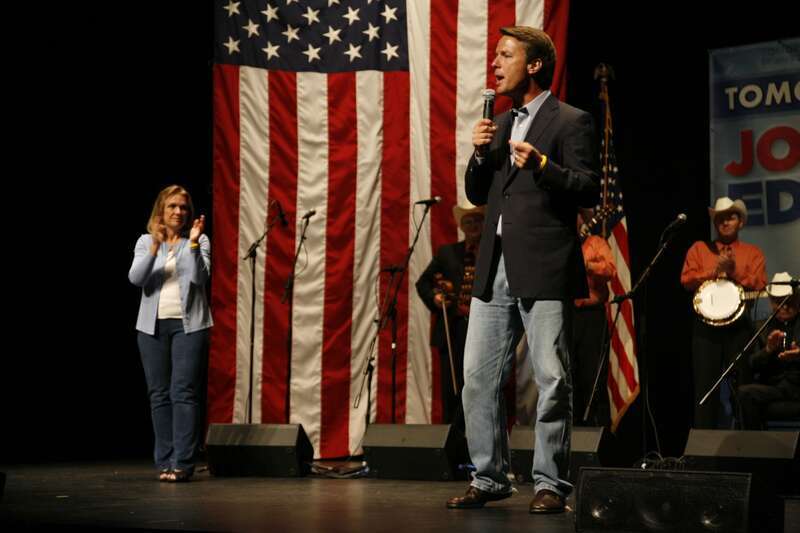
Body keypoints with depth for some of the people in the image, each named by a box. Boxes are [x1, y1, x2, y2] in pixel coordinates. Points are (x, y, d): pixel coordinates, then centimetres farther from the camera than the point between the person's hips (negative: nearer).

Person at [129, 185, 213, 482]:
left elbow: (200, 277, -11)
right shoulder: (146, 241, 8)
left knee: (183, 392, -9)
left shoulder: (200, 241, 3)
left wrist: (193, 243, -22)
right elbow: (135, 278, -8)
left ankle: (182, 463, -10)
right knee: (159, 394, 4)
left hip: (188, 324, -2)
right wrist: (155, 248, -21)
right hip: (153, 326, 3)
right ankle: (164, 463, 10)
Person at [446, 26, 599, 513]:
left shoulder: (571, 122, -1)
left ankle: (550, 484, 6)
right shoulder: (501, 125, 20)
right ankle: (489, 478, 16)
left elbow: (590, 190, -9)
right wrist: (481, 154, 2)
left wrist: (542, 166, -22)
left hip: (544, 270, -7)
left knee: (552, 381, -3)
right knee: (479, 378, 6)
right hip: (495, 270, 7)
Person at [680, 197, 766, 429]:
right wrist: (715, 270, -11)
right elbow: (687, 279, -1)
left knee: (742, 386, 1)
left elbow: (759, 285, -3)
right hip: (706, 326, 1)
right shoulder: (699, 249, 12)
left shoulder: (753, 252, 10)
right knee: (705, 387, 0)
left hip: (740, 326, 0)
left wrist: (734, 271, -14)